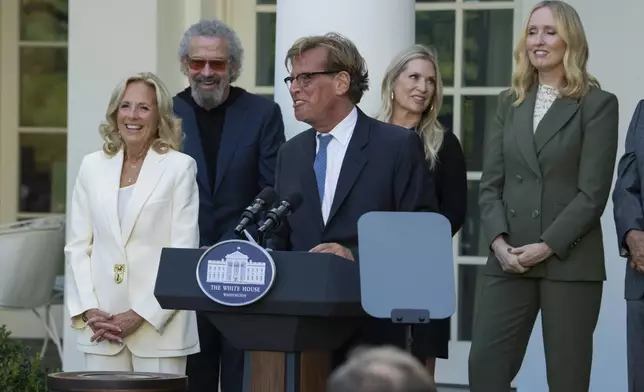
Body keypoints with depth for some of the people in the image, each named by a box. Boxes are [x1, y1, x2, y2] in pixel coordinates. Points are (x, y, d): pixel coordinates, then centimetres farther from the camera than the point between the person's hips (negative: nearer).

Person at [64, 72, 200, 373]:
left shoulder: (179, 167, 0)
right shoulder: (92, 166, 11)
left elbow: (183, 252, -4)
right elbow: (77, 247, 11)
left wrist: (141, 314, -11)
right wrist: (89, 310, -2)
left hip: (159, 323, -3)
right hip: (101, 321, 3)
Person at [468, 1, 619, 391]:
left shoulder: (598, 104, 0)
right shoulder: (510, 102, 15)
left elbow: (593, 191, -7)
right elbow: (491, 182, 9)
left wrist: (547, 246, -14)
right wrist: (498, 241, -6)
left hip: (570, 262, -4)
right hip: (509, 260, 4)